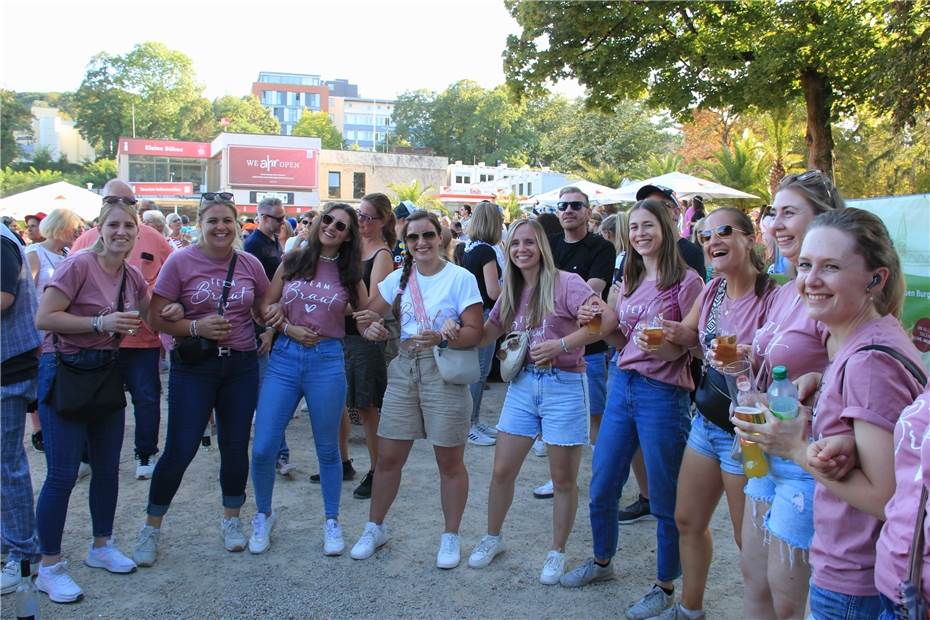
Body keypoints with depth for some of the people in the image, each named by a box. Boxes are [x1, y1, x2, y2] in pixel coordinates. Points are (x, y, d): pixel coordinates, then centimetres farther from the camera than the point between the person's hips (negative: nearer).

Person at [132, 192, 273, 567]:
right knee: (179, 449, -2)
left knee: (236, 446, 11)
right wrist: (197, 328, -22)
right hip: (194, 367, -3)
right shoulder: (180, 261, -7)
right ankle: (151, 526, 19)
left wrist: (271, 316, -6)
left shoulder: (250, 264, 2)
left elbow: (262, 308, 17)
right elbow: (157, 318, -7)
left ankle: (231, 519, 31)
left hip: (242, 365, 3)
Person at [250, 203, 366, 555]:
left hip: (327, 360, -1)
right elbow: (265, 307, 10)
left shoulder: (349, 274, 6)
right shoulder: (293, 263, 7)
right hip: (284, 357, 1)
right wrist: (289, 329, -6)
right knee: (262, 449, -1)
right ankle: (264, 515, 25)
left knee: (327, 448, 10)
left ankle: (332, 521, 28)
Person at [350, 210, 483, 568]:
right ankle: (375, 528, 30)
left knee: (449, 461, 6)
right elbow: (369, 315, 13)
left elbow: (474, 333, -10)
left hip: (445, 372, -4)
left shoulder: (460, 278, -6)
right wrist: (371, 327, -10)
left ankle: (450, 537, 24)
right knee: (388, 457, 10)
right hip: (404, 368, 4)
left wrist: (442, 338, -27)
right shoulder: (399, 278, 8)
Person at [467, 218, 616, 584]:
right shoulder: (511, 292, 10)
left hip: (563, 385, -5)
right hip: (523, 384, 6)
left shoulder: (564, 283, -11)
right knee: (502, 471, 10)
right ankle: (492, 538, 33)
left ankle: (557, 553, 27)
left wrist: (560, 344, -27)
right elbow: (485, 335, 14)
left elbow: (608, 319, -23)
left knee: (563, 480, 8)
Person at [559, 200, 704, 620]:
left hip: (663, 393, -7)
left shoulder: (686, 281, -9)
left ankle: (665, 585, 26)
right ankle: (602, 561, 39)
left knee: (664, 500, 7)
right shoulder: (630, 280, 12)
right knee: (601, 488, 16)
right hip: (622, 385, 7)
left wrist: (661, 345, -28)